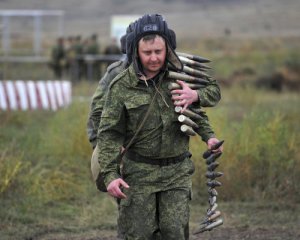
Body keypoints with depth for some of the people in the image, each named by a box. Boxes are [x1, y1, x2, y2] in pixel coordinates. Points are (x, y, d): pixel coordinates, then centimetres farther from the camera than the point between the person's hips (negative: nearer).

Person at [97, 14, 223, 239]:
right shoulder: (121, 87, -8)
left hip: (177, 171, 1)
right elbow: (109, 134, -7)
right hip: (139, 173, -1)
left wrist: (209, 136, -1)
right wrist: (110, 174, -16)